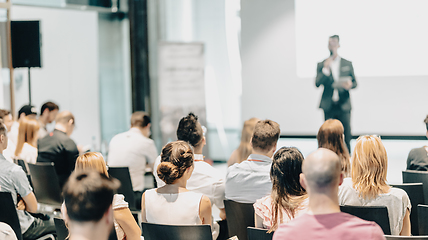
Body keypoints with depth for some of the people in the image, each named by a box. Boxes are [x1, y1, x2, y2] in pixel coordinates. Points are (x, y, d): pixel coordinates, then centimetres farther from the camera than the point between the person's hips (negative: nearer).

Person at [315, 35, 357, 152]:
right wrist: (325, 69, -13)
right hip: (329, 106, 0)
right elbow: (317, 83, -3)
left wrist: (350, 85, -10)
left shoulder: (347, 64, 12)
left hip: (344, 105, 0)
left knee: (346, 135, -5)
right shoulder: (321, 65, 8)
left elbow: (355, 82, 13)